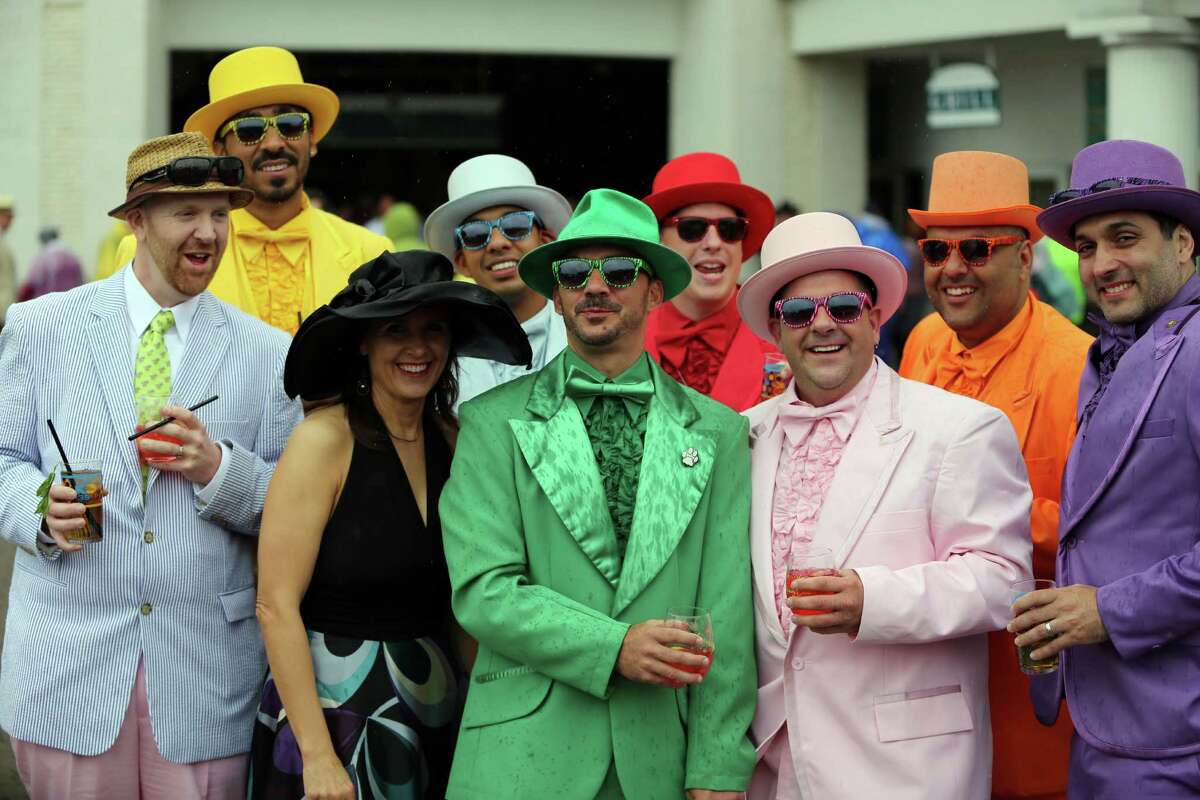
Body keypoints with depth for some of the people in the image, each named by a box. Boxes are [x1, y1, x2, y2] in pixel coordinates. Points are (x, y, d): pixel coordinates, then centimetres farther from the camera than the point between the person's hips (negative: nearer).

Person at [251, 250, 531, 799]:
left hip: (436, 711, 5)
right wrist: (317, 756, -19)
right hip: (336, 707, -5)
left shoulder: (452, 439, 4)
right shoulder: (326, 439, -13)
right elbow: (276, 605, -16)